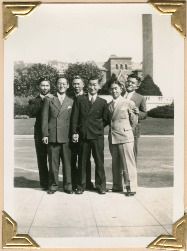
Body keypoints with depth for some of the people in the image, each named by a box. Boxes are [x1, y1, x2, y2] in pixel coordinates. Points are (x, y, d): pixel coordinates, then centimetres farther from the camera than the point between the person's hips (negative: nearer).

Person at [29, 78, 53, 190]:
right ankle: (44, 183, 14)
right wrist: (42, 100, -15)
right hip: (40, 134, 0)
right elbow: (32, 113, -12)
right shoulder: (34, 101, 10)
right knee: (42, 160, 4)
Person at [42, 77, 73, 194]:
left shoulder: (71, 102, 12)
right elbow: (45, 119, 6)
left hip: (66, 137, 0)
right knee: (53, 163, 3)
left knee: (67, 163, 2)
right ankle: (53, 185, 14)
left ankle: (68, 185, 11)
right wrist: (45, 134, -3)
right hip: (52, 136, 0)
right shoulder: (49, 101, 10)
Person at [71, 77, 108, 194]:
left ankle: (101, 186, 14)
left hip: (97, 136, 0)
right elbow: (75, 117, 4)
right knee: (82, 162, 6)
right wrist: (74, 132, -3)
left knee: (99, 162, 2)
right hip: (82, 135, 0)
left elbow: (105, 120, 12)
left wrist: (98, 127, 1)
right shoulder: (79, 99, 8)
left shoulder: (103, 102, 8)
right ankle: (81, 186, 16)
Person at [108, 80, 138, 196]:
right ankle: (117, 186, 25)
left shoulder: (129, 103, -2)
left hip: (125, 137, -5)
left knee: (128, 163, -3)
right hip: (112, 137, 5)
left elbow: (134, 122, 2)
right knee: (115, 164, 13)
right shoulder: (109, 105, 13)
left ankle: (131, 188, 6)